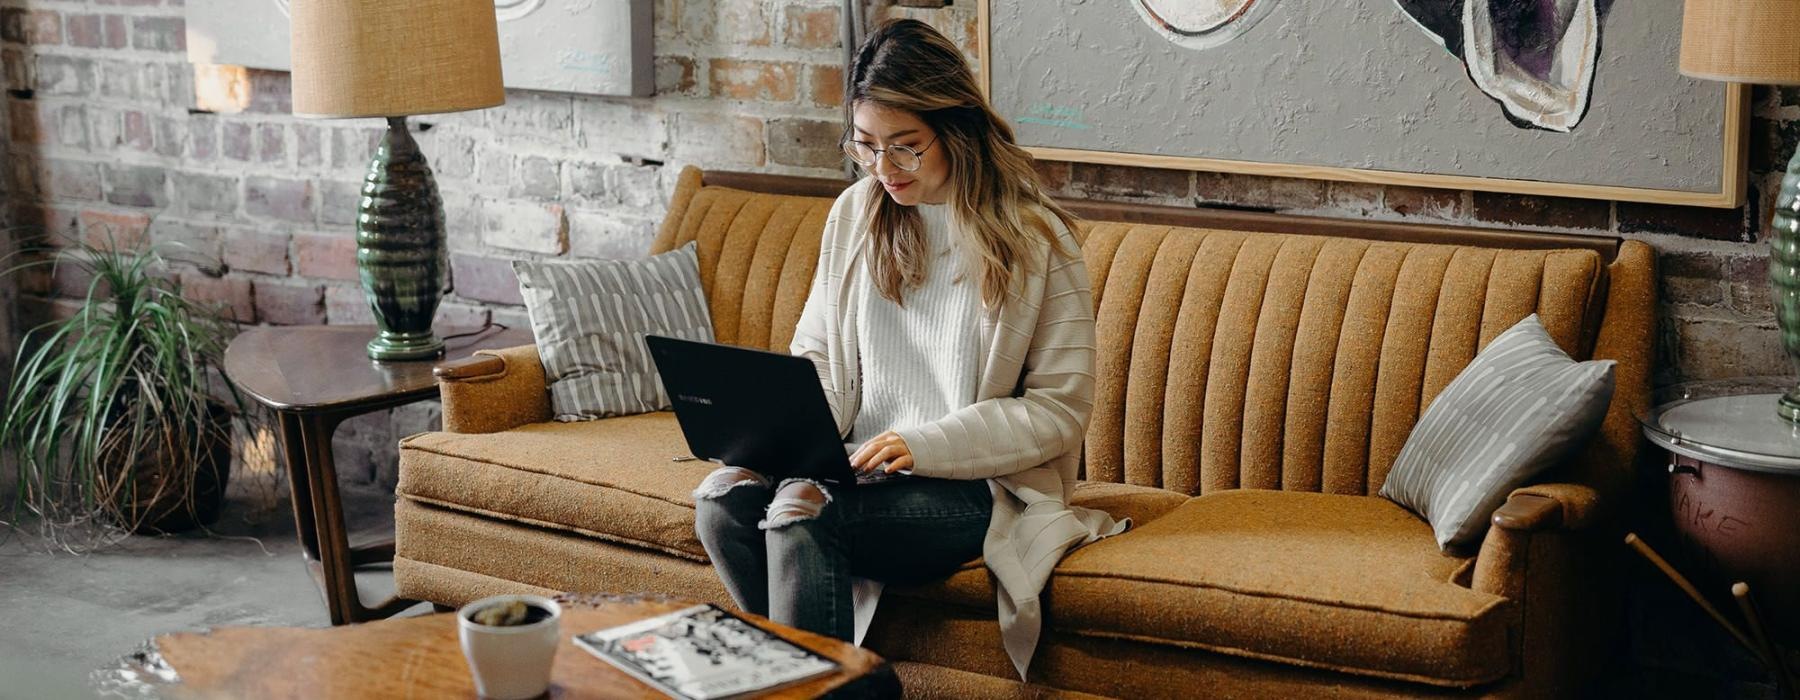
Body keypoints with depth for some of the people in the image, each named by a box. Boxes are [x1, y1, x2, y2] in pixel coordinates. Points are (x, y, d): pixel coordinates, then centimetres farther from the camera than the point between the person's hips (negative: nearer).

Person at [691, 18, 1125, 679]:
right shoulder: (855, 213, 10)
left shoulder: (1035, 238, -6)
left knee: (800, 510, -30)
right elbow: (815, 355, 16)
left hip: (974, 484, -5)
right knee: (721, 495, -23)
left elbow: (1061, 408, -8)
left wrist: (925, 444, -19)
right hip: (860, 468, 5)